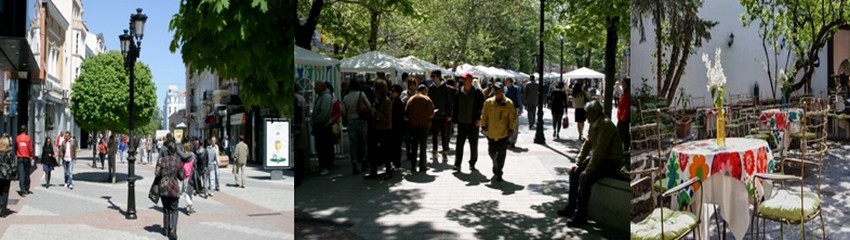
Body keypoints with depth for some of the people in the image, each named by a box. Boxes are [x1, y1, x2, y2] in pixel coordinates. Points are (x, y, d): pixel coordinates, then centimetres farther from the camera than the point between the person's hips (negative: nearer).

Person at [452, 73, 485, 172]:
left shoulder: (477, 92, -5)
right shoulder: (459, 92, 4)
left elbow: (481, 107, -6)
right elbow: (455, 107, 9)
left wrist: (479, 119, -13)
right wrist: (454, 119, 4)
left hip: (473, 123, -2)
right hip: (461, 122, 2)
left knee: (473, 144, 8)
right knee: (459, 143, 0)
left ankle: (472, 163, 23)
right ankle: (457, 164, 4)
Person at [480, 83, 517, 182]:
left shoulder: (509, 103, -4)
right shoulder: (488, 102, 1)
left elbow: (513, 118, -1)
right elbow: (484, 115, 8)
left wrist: (511, 130, -5)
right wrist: (483, 126, 1)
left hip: (503, 133, -2)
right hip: (491, 133, 3)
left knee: (501, 154, 1)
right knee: (492, 152, 12)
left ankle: (498, 173, 12)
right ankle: (497, 168, 39)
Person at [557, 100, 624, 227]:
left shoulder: (605, 125, -23)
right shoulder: (594, 124, 6)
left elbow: (599, 150, -28)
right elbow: (587, 144, 10)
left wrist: (587, 171, -28)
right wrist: (578, 163, 3)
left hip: (610, 162, -10)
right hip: (598, 158, 10)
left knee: (585, 179, -25)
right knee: (574, 172, 6)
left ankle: (581, 215, -14)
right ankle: (571, 207, 14)